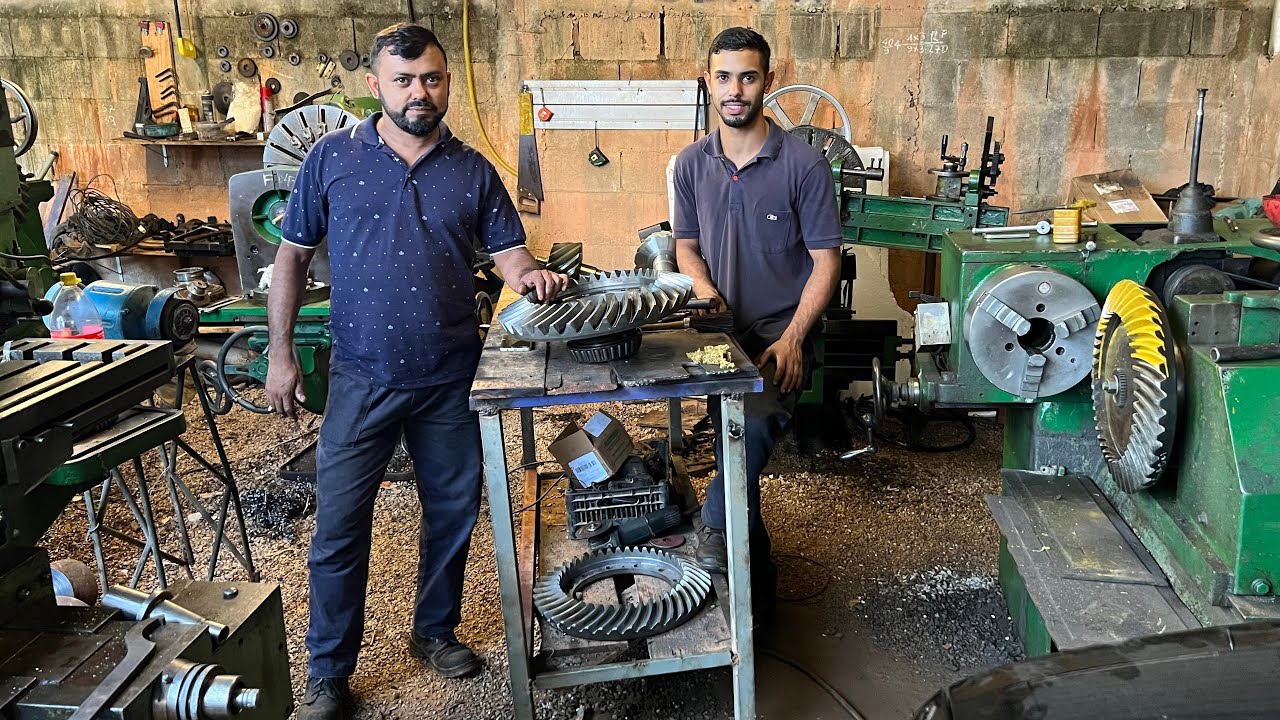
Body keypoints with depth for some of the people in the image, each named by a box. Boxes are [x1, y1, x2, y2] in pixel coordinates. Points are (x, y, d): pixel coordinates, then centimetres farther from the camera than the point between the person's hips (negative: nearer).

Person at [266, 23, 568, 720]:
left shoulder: (473, 170, 3)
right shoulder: (332, 157, -2)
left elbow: (506, 249, 2)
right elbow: (292, 256, 3)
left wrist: (531, 275, -22)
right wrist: (280, 353, -1)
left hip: (451, 379, 2)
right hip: (362, 378, -2)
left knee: (452, 514, 14)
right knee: (338, 528, 3)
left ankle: (435, 631, 38)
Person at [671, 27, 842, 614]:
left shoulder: (803, 164, -9)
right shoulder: (692, 163, 3)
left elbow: (826, 261, -7)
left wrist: (791, 339, -17)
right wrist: (701, 284, -9)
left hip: (780, 335, -4)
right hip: (720, 333, 4)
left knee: (753, 427, -32)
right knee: (738, 460, 10)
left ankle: (715, 530, -17)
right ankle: (757, 593, 27)